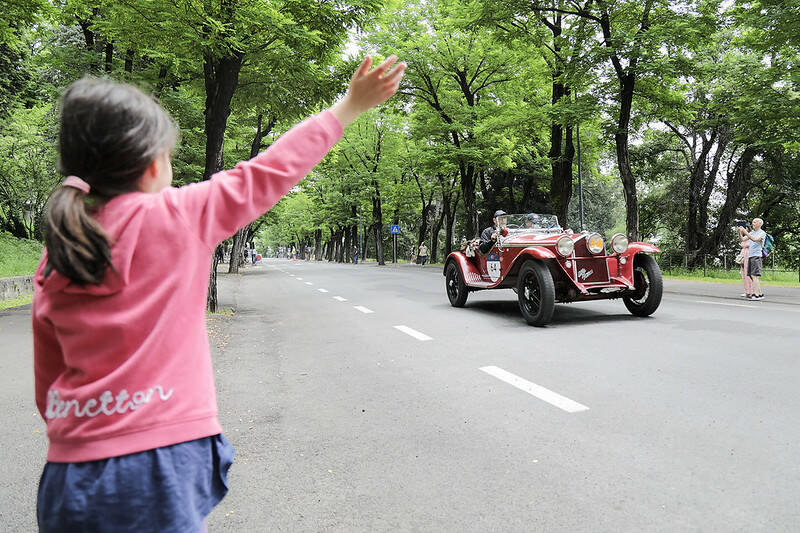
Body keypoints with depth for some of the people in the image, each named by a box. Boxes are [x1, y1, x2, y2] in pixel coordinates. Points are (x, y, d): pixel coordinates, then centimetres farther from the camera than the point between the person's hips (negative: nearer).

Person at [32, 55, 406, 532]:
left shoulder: (52, 264, 4)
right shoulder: (175, 216, -11)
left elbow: (49, 388, 11)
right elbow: (264, 175, -2)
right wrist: (351, 106, 9)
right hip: (158, 464, -5)